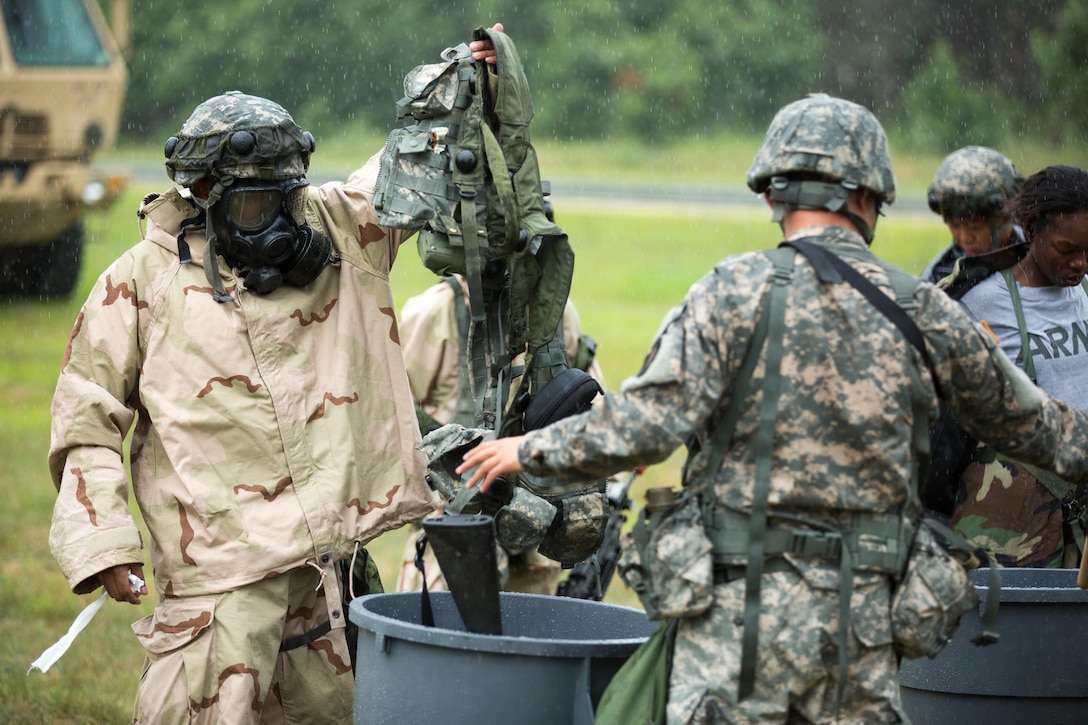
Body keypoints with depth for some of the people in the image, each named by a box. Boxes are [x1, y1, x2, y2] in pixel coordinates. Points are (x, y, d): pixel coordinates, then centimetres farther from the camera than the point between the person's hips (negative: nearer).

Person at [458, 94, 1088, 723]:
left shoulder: (738, 291, -7)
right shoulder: (924, 311, 4)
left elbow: (645, 427, -14)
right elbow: (1024, 423, 18)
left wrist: (531, 449, 0)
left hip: (746, 608, -3)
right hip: (864, 621, 3)